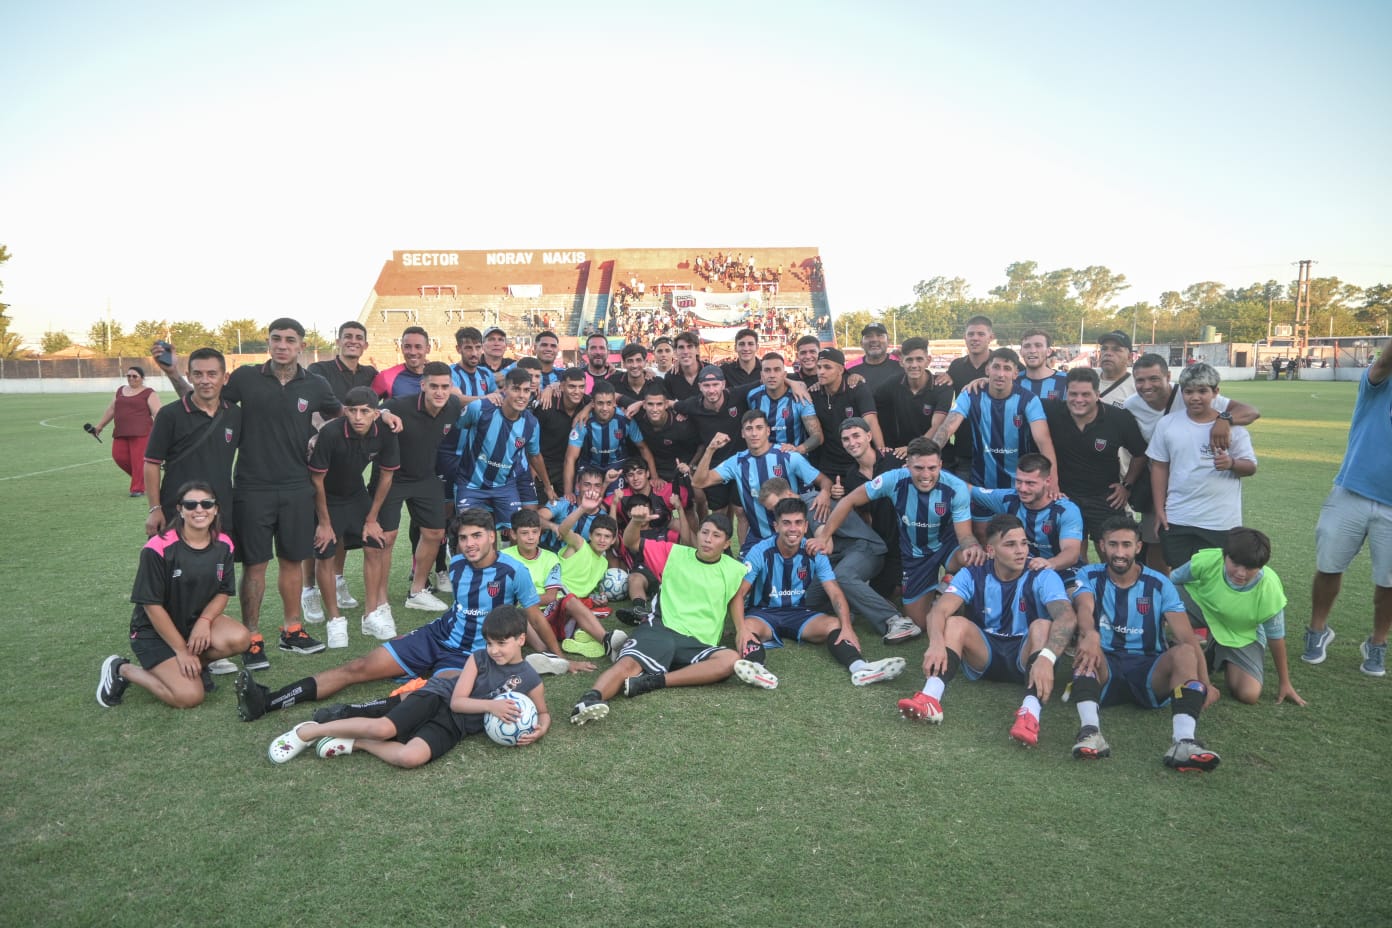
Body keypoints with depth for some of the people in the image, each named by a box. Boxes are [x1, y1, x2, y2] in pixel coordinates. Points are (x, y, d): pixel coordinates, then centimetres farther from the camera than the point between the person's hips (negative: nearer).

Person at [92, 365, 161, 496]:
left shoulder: (149, 393, -1)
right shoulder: (120, 391, 18)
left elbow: (157, 413, -9)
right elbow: (111, 410, 25)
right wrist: (99, 426, 28)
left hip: (140, 433, -6)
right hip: (121, 433, 6)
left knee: (138, 460, -8)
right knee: (119, 456, 0)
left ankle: (138, 489, 1)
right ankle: (140, 477, 21)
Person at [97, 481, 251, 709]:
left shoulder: (223, 545, -5)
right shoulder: (158, 549, -22)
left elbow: (224, 592, 3)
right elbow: (152, 605, -17)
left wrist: (204, 621, -18)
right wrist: (181, 650, -15)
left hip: (198, 622, 5)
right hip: (155, 631, -5)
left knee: (240, 639, -26)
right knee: (189, 696, -20)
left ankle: (195, 665, 4)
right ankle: (122, 670, 5)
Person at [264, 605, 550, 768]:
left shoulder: (531, 681, 1)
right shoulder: (479, 658, -1)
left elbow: (543, 713, 15)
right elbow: (457, 700, -5)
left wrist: (540, 729, -9)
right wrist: (490, 704, -22)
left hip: (455, 726, 0)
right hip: (437, 696, 0)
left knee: (411, 757, -33)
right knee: (382, 728, -29)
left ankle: (354, 743, -9)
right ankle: (309, 732, -7)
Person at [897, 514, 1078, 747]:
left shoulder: (1042, 577, -13)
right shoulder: (973, 575, -7)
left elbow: (1067, 618, -31)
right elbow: (940, 610, -22)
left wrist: (1046, 658, -50)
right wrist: (936, 643, -44)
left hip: (1026, 655, -1)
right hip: (983, 652, 2)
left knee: (1043, 626, -31)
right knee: (955, 623, -25)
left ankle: (1030, 712, -51)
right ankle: (930, 699, -47)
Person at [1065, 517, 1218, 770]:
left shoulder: (1159, 584, 6)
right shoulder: (1089, 576, 5)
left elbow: (1187, 637, -3)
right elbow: (1085, 609, -18)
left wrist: (1204, 685, -18)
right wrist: (1090, 634, -43)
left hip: (1149, 671, 1)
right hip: (1105, 667, -1)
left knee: (1185, 652, -28)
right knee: (1087, 645, -32)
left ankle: (1183, 741, -47)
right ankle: (1090, 730, -50)